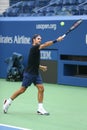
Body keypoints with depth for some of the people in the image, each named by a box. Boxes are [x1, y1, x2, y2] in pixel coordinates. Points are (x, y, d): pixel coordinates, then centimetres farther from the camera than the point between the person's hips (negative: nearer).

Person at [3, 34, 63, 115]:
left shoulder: (37, 49, 13)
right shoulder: (33, 48, -15)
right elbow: (45, 44, -30)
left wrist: (41, 67, 13)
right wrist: (56, 40, -33)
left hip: (36, 73, 8)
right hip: (29, 73, -8)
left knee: (41, 88, -4)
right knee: (22, 90, -1)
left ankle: (40, 109, -2)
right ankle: (8, 102, 16)